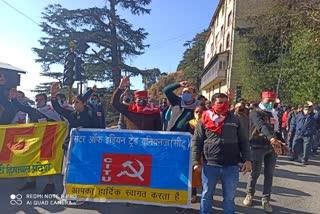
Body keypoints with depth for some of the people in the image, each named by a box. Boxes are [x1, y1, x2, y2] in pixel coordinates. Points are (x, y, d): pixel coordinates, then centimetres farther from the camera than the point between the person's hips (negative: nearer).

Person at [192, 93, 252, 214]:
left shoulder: (235, 120, 5)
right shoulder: (204, 120, -1)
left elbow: (243, 142, 8)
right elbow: (196, 142, 0)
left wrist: (247, 159, -3)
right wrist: (196, 162, -5)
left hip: (232, 166, 1)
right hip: (210, 165, -1)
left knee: (229, 197, 13)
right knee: (207, 195, 14)